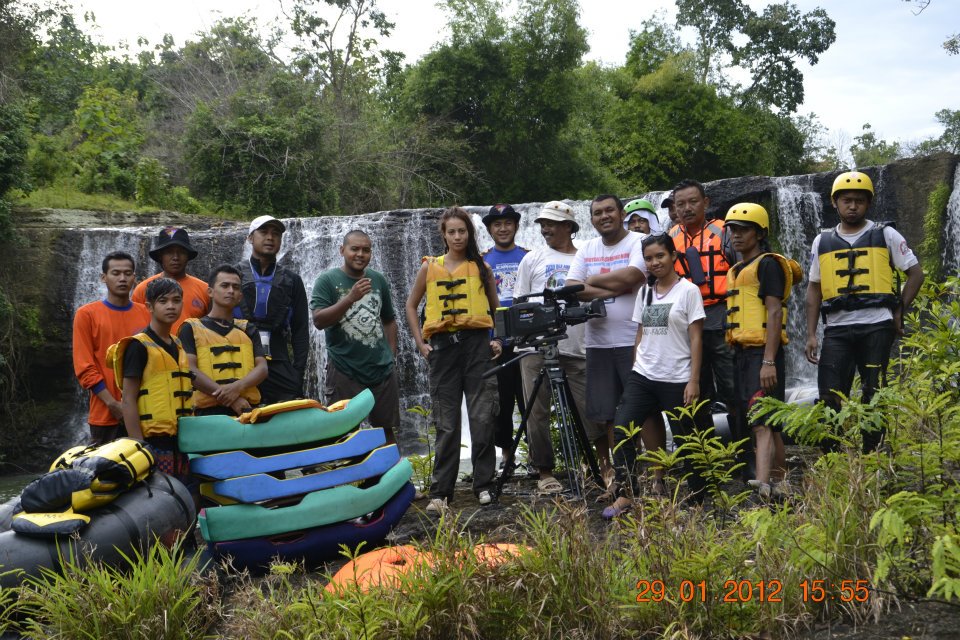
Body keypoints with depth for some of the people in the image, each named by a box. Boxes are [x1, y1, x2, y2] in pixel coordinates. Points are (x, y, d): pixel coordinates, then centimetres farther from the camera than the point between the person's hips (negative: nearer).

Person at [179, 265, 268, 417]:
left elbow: (262, 368, 8)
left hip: (247, 409, 3)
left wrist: (237, 387, -13)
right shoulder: (192, 328, 10)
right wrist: (231, 399, -13)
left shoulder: (248, 330, 19)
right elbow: (189, 370, -3)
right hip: (209, 410, -2)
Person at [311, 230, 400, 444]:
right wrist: (350, 298, -23)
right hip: (344, 370, -3)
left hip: (382, 370, 4)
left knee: (387, 429, 9)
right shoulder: (327, 280, -3)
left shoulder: (378, 280, 10)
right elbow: (318, 321, -15)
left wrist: (391, 356, 11)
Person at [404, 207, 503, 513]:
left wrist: (498, 339, 3)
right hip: (443, 346, 0)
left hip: (477, 342, 0)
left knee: (483, 419, -2)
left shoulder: (481, 267, 8)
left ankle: (483, 485, 10)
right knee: (446, 424, 3)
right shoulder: (430, 267, 7)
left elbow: (497, 308, 17)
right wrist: (420, 343, 5)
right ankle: (440, 492, 9)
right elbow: (411, 306, 14)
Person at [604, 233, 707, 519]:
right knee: (622, 429, -9)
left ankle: (697, 495, 21)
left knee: (685, 439, 4)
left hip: (676, 380, -4)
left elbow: (696, 338, -6)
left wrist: (694, 381, -12)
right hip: (643, 376, 5)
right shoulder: (644, 292, 11)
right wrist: (635, 370, 9)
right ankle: (625, 494, -1)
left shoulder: (688, 291, -4)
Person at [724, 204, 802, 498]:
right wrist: (737, 358, 17)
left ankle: (763, 486, -25)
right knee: (769, 424, 13)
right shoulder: (735, 271, 20)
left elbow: (774, 312, -15)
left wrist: (769, 361, -22)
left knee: (762, 422, -18)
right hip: (742, 353, 9)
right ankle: (779, 482, 21)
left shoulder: (768, 264, -7)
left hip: (763, 353, -9)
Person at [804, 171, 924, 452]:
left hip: (876, 327, -2)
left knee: (874, 397, 1)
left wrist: (899, 312, 0)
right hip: (837, 330, 2)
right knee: (830, 398, -3)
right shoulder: (823, 241, 13)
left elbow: (915, 274, 8)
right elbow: (814, 289, 13)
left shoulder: (885, 235, 7)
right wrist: (811, 335, 6)